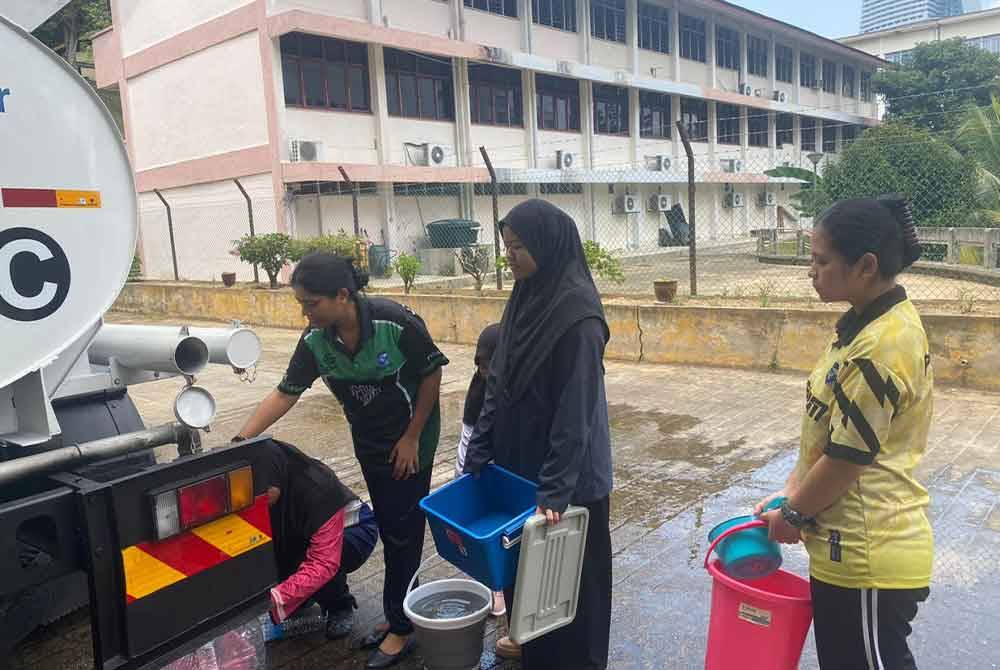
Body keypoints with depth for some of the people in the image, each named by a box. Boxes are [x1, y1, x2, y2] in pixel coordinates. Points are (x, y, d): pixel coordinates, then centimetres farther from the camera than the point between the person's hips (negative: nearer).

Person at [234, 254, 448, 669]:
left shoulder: (395, 322, -28)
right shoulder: (315, 341, -13)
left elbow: (432, 373, -17)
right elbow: (285, 393, -7)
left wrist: (411, 437, -14)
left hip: (411, 439, -5)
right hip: (369, 443, 5)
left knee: (403, 532, 2)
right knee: (388, 529, 15)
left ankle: (400, 628, 16)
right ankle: (397, 616, 31)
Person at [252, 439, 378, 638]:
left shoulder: (318, 488, -38)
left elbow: (323, 563, -44)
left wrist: (277, 598, -53)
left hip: (351, 530, -5)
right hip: (299, 537, 6)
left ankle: (341, 606, -3)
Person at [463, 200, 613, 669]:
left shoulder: (577, 313, -23)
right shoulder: (525, 297, 3)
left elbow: (576, 408, -23)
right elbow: (499, 383, 7)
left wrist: (556, 487, -22)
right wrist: (479, 450, 6)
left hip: (568, 473, -8)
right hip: (519, 457, 8)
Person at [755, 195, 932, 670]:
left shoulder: (882, 346, -26)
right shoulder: (867, 322, 6)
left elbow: (846, 458, -22)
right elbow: (827, 431, 12)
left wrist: (792, 513, -6)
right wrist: (790, 491, 9)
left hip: (869, 558, -9)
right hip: (852, 548, 9)